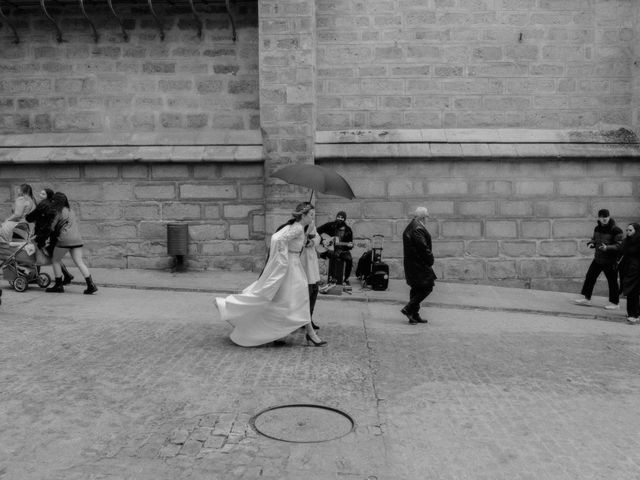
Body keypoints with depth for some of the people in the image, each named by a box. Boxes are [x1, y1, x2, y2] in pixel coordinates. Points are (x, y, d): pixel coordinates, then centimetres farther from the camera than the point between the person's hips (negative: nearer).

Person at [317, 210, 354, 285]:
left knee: (349, 259, -28)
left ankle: (346, 279, -9)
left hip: (343, 250, 0)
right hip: (331, 249, 0)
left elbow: (351, 245, 6)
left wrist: (349, 245, -17)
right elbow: (318, 231, 6)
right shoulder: (330, 225, 3)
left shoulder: (348, 230, 5)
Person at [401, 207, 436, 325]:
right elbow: (423, 247, -20)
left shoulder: (409, 227, 15)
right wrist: (430, 260, -8)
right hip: (419, 265, -11)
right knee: (427, 287, -4)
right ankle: (408, 309, -6)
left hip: (411, 264, 11)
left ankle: (414, 315, 18)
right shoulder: (418, 229, -18)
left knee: (416, 289, 15)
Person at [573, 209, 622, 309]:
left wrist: (607, 248, -30)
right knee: (590, 277, 9)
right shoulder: (597, 228, 6)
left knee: (612, 282, 4)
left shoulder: (615, 230, -14)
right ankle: (586, 298, 20)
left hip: (610, 261, -6)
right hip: (598, 259, 7)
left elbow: (619, 245, -16)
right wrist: (591, 243, -2)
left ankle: (614, 303, 16)